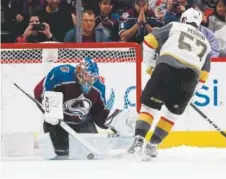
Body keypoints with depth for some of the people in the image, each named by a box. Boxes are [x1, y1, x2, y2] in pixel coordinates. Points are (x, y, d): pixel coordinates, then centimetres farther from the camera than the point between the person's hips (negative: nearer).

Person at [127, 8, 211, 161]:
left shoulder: (175, 26, 21)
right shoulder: (205, 42, 31)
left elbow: (150, 41, 12)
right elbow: (204, 74, 29)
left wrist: (150, 64, 24)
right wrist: (190, 91, 38)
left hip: (167, 68, -3)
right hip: (190, 76, 3)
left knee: (149, 105, 8)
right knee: (172, 112, 20)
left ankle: (139, 139, -10)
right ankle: (152, 145, 16)